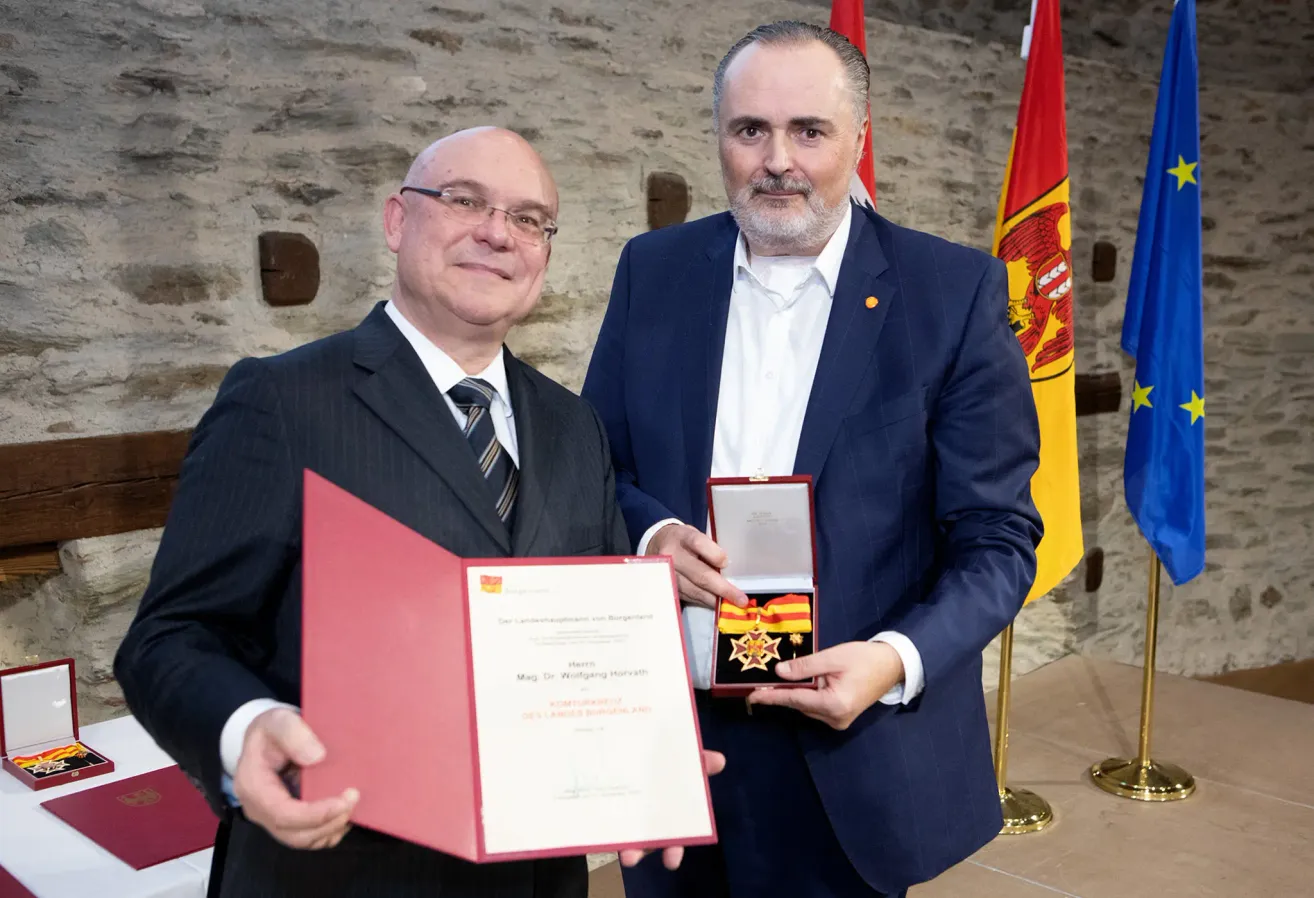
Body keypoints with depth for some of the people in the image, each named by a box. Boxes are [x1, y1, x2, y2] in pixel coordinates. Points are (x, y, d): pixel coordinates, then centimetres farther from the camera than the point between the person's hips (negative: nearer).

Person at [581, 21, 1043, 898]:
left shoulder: (957, 291, -8)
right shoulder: (653, 269, 2)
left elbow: (998, 537, -7)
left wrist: (897, 660, -23)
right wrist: (649, 533, -14)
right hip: (665, 735, 3)